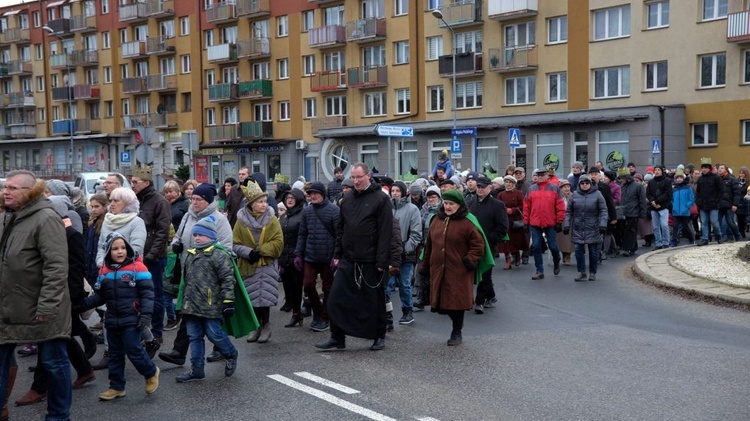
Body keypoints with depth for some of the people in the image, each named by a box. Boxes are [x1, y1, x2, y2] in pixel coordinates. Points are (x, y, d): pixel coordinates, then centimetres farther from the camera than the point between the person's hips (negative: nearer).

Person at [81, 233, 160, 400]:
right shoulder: (104, 271, 7)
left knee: (134, 350, -5)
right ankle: (116, 387, 24)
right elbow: (100, 296, 14)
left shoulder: (137, 267, -10)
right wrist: (83, 304, 0)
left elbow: (147, 293, -11)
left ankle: (151, 373, 20)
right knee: (115, 354, 13)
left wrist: (146, 314, -18)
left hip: (131, 320, -6)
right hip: (112, 320, 6)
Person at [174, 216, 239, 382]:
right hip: (191, 305, 8)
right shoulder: (191, 254, 16)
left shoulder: (219, 255, -9)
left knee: (214, 334, -3)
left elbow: (227, 279, -13)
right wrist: (183, 300, 27)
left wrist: (228, 301, -17)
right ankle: (197, 369, 16)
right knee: (194, 337, 9)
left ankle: (230, 355, 24)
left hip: (210, 305, -8)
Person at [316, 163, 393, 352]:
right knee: (336, 299, 2)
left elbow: (385, 232, -12)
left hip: (370, 261, -5)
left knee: (375, 300, 7)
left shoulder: (381, 199, -7)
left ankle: (379, 337, 23)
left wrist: (382, 260, -16)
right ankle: (337, 338, 12)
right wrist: (337, 254, 10)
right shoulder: (347, 200, 11)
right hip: (348, 260, 5)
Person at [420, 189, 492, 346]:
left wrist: (470, 261, -16)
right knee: (442, 301, 6)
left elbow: (478, 245, -6)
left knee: (456, 301, -1)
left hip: (459, 272, -5)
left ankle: (457, 333, 15)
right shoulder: (437, 220, 12)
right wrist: (425, 266, 16)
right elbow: (429, 245, 17)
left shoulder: (467, 222, -6)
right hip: (438, 270, 5)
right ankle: (457, 324, 29)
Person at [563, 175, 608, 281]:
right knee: (578, 250, -1)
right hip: (578, 229, 2)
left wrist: (603, 224, -11)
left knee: (593, 252, 6)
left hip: (593, 229, -2)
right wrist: (566, 224, 2)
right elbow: (569, 211, 9)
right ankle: (581, 273, 9)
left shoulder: (597, 194, -1)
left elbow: (603, 211, -2)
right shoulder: (574, 195, 5)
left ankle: (592, 273, 18)